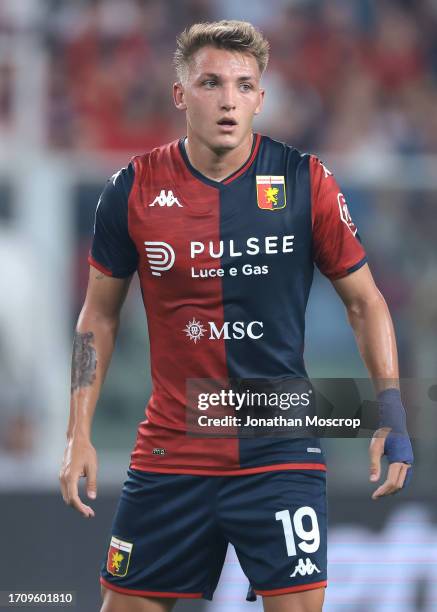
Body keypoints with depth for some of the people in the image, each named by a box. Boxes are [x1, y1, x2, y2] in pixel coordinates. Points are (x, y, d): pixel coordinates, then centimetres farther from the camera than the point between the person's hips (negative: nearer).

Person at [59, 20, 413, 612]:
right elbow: (100, 313, 9)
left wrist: (391, 412, -4)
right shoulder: (134, 190, -2)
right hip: (170, 449, 1)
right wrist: (80, 434, 4)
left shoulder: (306, 182, -5)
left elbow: (365, 300, 5)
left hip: (281, 451, -1)